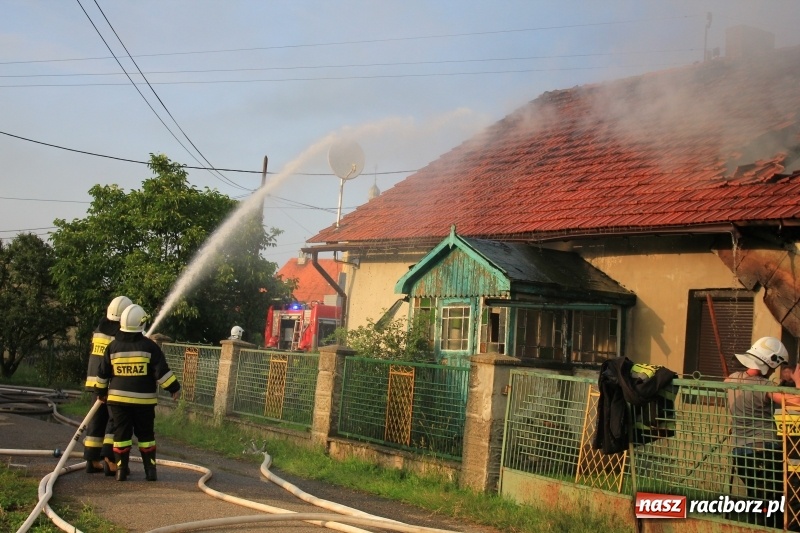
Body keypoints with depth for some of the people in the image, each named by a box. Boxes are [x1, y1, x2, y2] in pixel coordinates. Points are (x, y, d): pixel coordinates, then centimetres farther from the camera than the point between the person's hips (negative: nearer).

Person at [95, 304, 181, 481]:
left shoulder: (113, 347, 1)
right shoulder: (149, 346, -7)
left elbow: (103, 373, 8)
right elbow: (162, 371, -10)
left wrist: (102, 391, 22)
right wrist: (174, 388, -1)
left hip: (118, 399, 1)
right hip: (144, 400, -1)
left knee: (121, 434, 7)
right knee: (146, 434, 8)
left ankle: (121, 470, 6)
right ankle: (150, 470, 7)